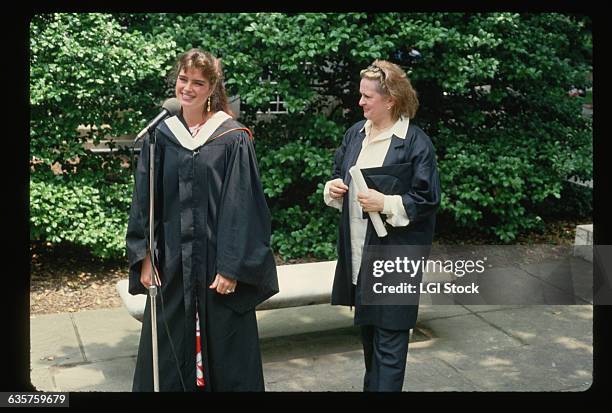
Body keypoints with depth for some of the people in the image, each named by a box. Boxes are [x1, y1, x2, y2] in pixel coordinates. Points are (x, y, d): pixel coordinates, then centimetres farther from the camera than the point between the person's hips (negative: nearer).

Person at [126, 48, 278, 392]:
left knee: (222, 349, 7)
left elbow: (241, 207, -9)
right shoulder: (161, 135, 6)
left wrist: (232, 267, -13)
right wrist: (145, 257, 1)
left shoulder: (233, 139, -5)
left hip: (216, 261, -3)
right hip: (171, 262, 4)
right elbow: (144, 202, 8)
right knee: (168, 350, 11)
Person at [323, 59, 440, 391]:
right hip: (358, 251, 7)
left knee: (388, 337, -1)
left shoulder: (416, 142, -12)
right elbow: (338, 174, 19)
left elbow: (428, 200, -12)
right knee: (367, 326, 20)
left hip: (394, 253, -7)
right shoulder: (355, 133, 8)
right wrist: (333, 188, -2)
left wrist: (386, 204, -23)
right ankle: (373, 383, 39)